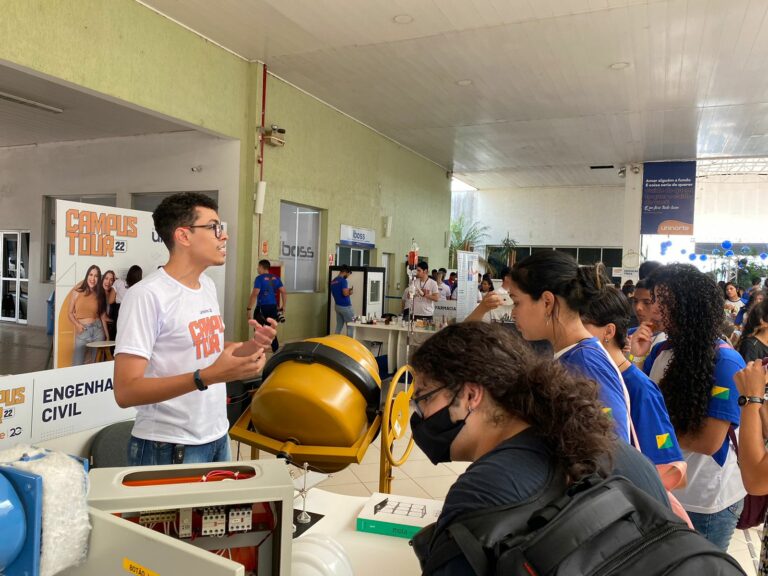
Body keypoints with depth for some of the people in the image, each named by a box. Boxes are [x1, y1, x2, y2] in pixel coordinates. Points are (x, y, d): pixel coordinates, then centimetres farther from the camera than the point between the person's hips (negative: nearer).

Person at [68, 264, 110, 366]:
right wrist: (77, 325, -14)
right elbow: (70, 313, 4)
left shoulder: (99, 294, 7)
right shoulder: (77, 292, 0)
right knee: (77, 365, -5)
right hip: (82, 332, -2)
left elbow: (103, 315, 6)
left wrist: (107, 335, 3)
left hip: (97, 330, 2)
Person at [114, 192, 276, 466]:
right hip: (168, 448, -7)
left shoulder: (208, 286, 7)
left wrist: (251, 347, -2)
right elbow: (126, 391, -23)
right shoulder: (147, 295, -19)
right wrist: (207, 377, -32)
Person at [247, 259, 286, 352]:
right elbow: (283, 292, 5)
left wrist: (249, 308, -13)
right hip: (273, 307, 5)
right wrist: (283, 307, 12)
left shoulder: (259, 278, -9)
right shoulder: (276, 278, 8)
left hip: (262, 307, -5)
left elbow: (255, 293, -17)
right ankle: (276, 351, 16)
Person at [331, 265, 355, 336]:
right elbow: (345, 293, -25)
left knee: (338, 326, 11)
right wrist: (350, 291, -5)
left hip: (337, 306, 8)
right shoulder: (343, 280, -16)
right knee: (350, 326, 0)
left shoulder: (333, 281, 11)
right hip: (345, 306, -8)